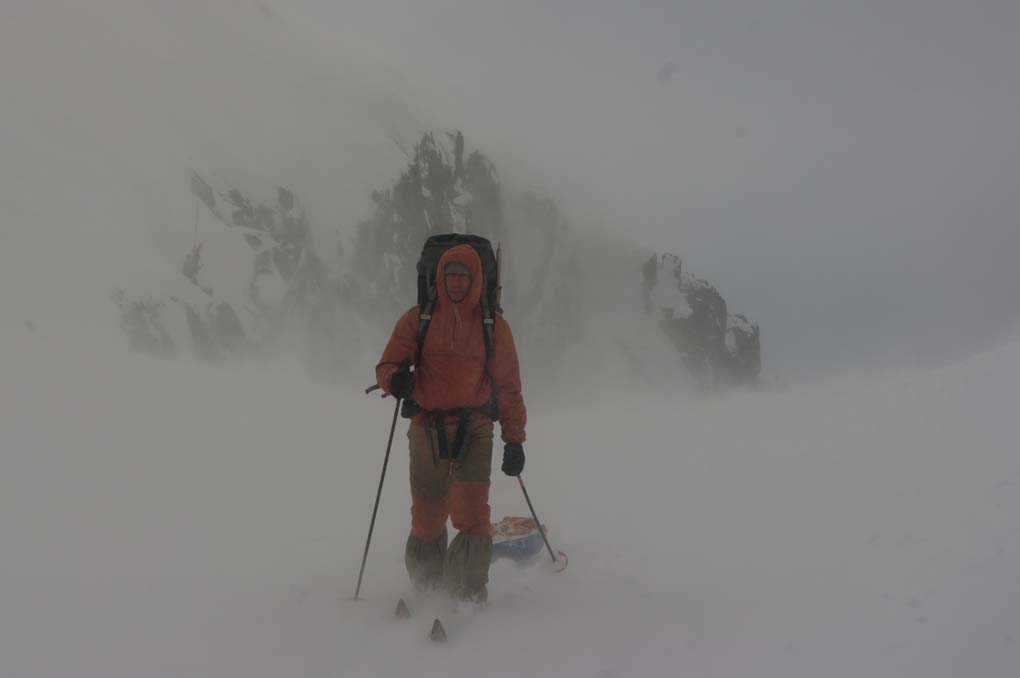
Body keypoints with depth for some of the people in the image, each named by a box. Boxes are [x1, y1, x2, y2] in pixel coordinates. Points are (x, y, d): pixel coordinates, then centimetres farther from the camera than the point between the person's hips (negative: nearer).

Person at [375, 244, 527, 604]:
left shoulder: (493, 326, 6)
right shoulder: (417, 320, 5)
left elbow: (508, 385, 9)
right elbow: (386, 366, 5)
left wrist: (514, 439, 3)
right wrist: (396, 379, -20)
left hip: (474, 428, -1)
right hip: (427, 428, 1)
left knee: (471, 512, -17)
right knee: (426, 517, 4)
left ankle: (470, 593, -11)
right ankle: (426, 591, 22)